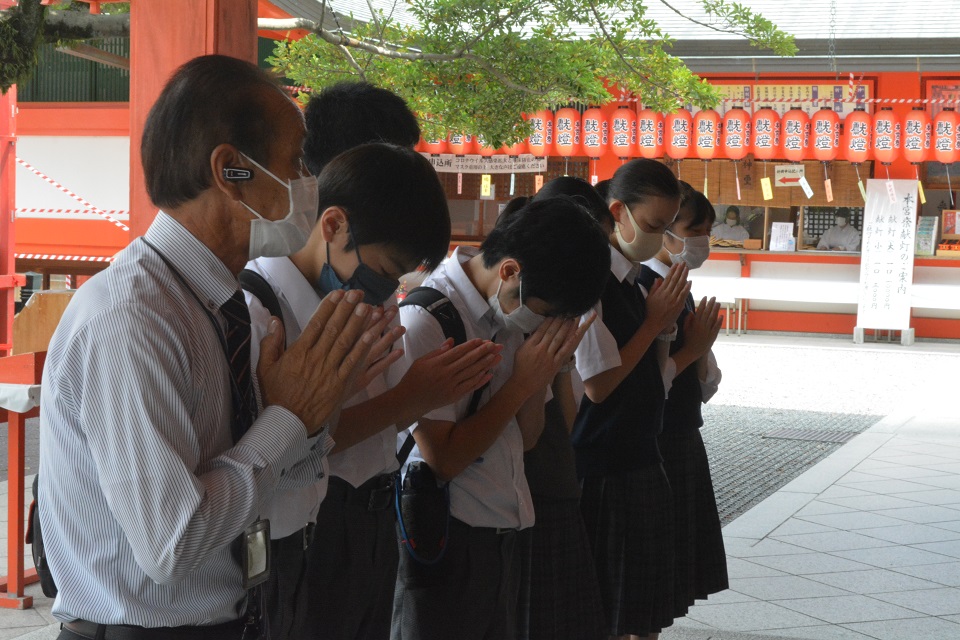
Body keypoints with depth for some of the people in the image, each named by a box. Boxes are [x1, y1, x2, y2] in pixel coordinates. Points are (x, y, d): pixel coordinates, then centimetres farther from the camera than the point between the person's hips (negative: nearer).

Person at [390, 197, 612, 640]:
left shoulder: (510, 311, 4)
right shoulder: (425, 321, -19)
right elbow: (442, 459, -19)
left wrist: (544, 370, -7)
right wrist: (521, 383, -14)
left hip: (502, 533, 7)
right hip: (446, 540, -7)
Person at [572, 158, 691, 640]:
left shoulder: (633, 284, 11)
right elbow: (598, 384, -18)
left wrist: (665, 327, -1)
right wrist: (653, 323, -10)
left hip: (640, 461, 9)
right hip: (602, 469, -9)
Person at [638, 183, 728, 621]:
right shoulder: (641, 288, -17)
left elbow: (700, 383, 12)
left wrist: (700, 347, -7)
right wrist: (691, 349, -16)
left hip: (683, 439, 9)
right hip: (654, 447, -9)